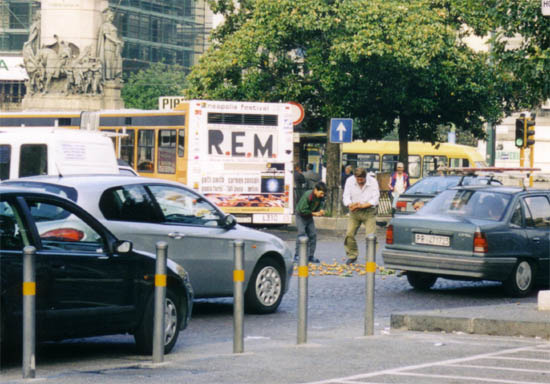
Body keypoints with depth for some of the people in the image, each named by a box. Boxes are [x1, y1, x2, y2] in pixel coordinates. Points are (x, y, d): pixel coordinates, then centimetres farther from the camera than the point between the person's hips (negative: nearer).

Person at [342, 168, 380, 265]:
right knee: (349, 233, -4)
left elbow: (375, 199, -14)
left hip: (369, 211, -3)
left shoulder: (373, 182, -11)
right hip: (354, 212, 3)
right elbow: (346, 196, -6)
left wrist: (363, 205, -28)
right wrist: (350, 205, -28)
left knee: (370, 235, -10)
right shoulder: (350, 181, -5)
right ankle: (352, 256, 13)